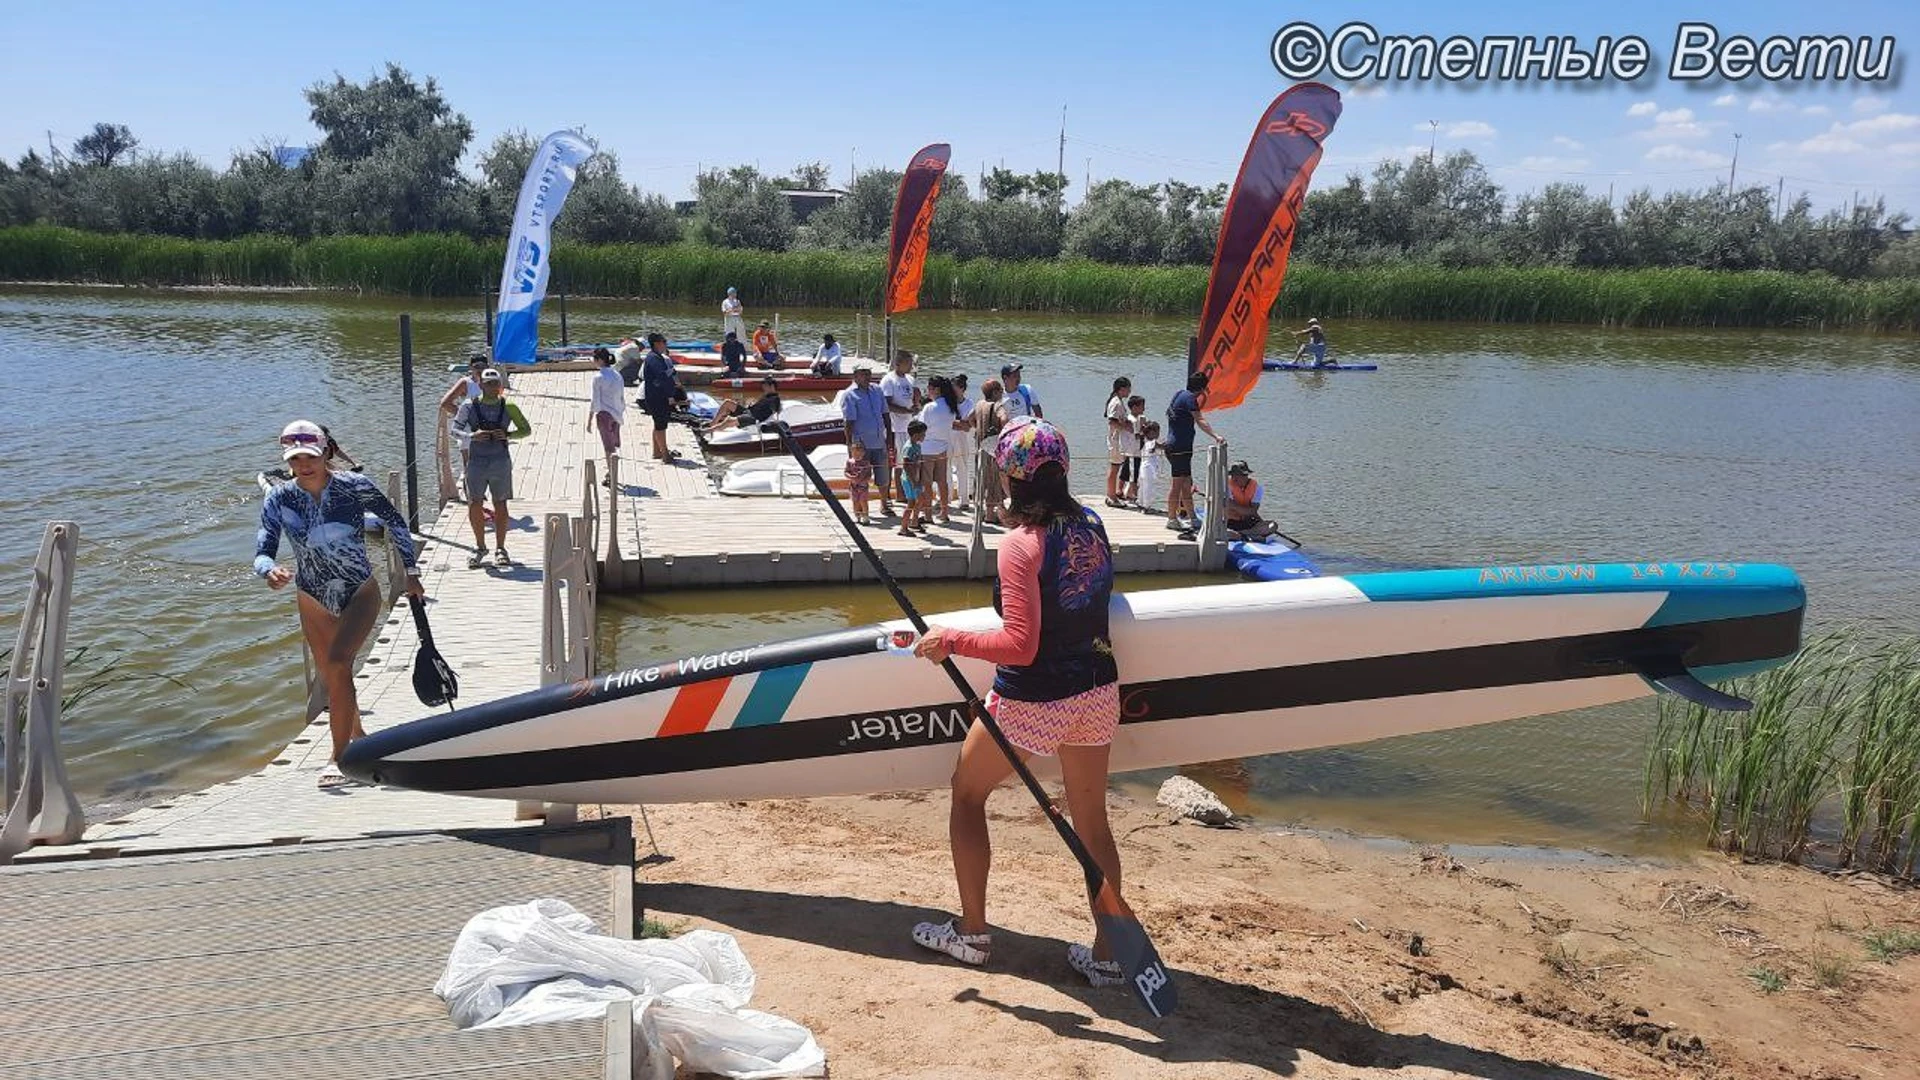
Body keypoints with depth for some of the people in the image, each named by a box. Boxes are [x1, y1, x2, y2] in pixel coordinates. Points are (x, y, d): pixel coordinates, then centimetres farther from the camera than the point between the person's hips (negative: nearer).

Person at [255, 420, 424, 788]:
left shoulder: (354, 487, -15)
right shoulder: (279, 499, -10)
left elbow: (395, 521, 0)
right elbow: (262, 553, -13)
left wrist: (411, 572, 3)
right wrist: (270, 571, -38)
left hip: (360, 593, -3)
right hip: (314, 600, 4)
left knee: (337, 663, -23)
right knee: (332, 677, 15)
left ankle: (339, 756, -14)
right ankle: (358, 738, 40)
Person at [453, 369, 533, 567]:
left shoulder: (508, 407, 2)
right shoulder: (469, 406, 0)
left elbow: (526, 429, 8)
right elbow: (455, 430, 1)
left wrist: (508, 434, -11)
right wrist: (472, 436, -19)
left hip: (501, 462, 0)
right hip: (476, 461, 0)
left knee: (500, 505, 4)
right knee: (474, 506, -1)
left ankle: (500, 549, 13)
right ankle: (480, 547, 16)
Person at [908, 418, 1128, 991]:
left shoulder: (1020, 543, -21)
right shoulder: (1092, 524, 0)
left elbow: (1020, 646, -23)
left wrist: (949, 639, -13)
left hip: (1031, 702, -6)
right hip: (1096, 692, 6)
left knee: (967, 793, 16)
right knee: (1091, 818, 16)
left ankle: (972, 932, 24)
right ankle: (1106, 954, 21)